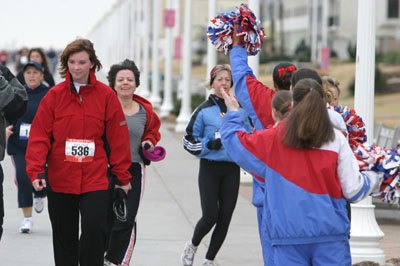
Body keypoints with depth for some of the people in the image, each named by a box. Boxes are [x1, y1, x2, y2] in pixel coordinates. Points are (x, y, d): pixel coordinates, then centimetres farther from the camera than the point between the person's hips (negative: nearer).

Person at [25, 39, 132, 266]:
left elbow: (118, 137, 3)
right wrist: (36, 170, -13)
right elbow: (39, 135, -3)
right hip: (60, 179, 2)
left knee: (95, 231, -12)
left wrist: (122, 175, 4)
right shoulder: (55, 95, 0)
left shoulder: (106, 95, -1)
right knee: (64, 237, 11)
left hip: (95, 178, -1)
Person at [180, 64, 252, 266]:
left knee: (225, 217, 3)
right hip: (210, 168, -3)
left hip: (232, 170, 3)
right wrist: (209, 145, -16)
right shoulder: (204, 110, -4)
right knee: (210, 216, -9)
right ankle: (193, 245, 21)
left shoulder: (240, 109, 5)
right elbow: (188, 140, 0)